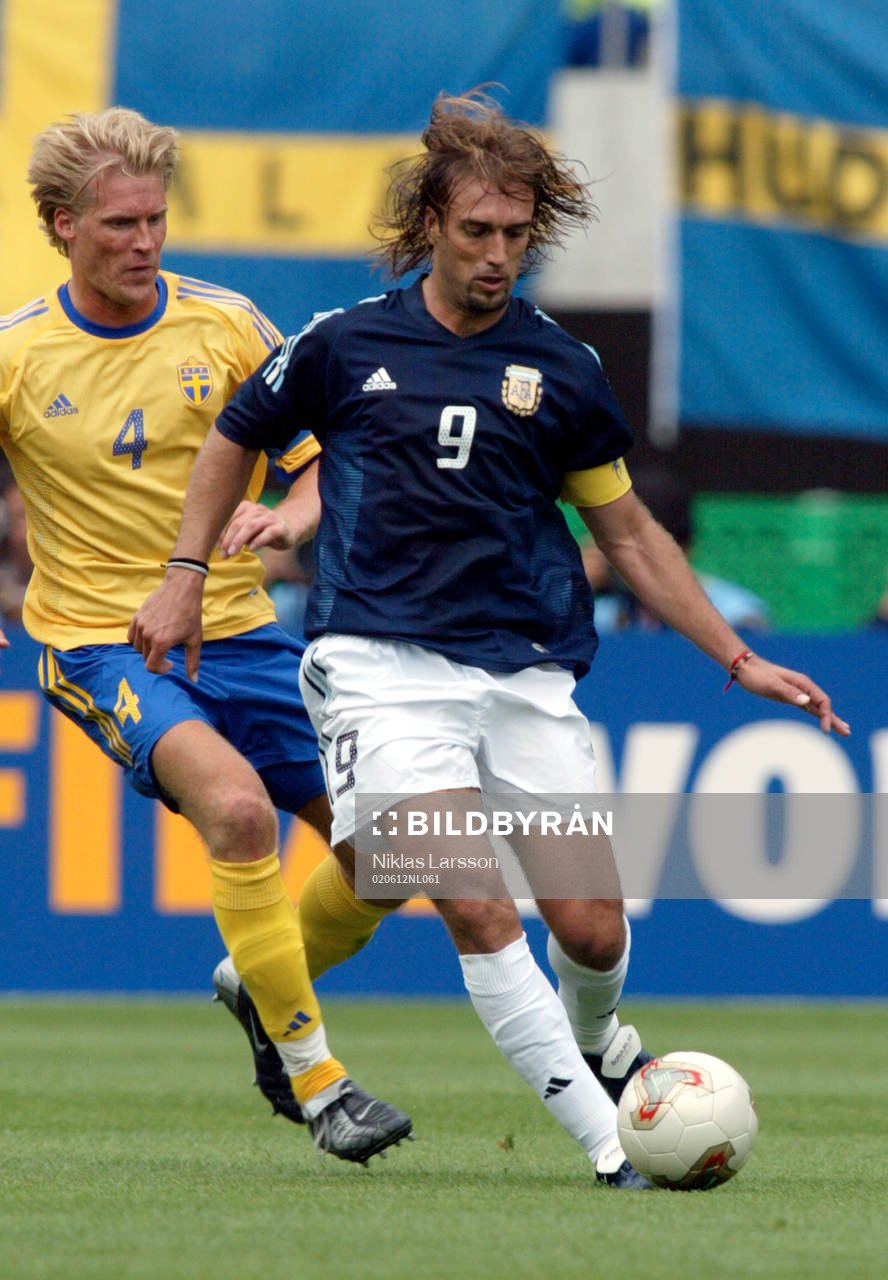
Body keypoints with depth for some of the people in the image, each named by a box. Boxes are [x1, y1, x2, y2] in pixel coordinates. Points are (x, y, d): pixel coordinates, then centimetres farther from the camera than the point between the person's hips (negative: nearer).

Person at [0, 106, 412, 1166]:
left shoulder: (225, 327, 0)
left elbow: (317, 461, 6)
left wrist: (298, 516, -16)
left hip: (236, 631, 4)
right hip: (100, 643, -4)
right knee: (235, 803, -31)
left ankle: (258, 982, 31)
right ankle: (312, 1077, -22)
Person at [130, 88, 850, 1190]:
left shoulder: (562, 371, 7)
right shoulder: (345, 345, 2)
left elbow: (629, 533, 16)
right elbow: (236, 439, 20)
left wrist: (739, 661, 11)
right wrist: (186, 577, 16)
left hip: (526, 676, 2)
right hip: (382, 669, -2)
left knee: (592, 926, -3)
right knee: (477, 908, -20)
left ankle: (593, 1047, 33)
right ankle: (609, 1143, -17)